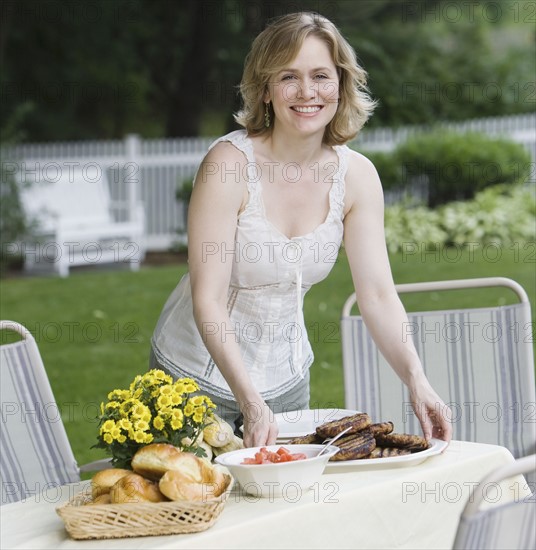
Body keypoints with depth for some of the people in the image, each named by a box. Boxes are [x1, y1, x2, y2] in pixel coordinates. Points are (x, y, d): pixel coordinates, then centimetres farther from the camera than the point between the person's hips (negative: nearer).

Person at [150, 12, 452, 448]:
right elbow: (207, 299, -25)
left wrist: (417, 383, -23)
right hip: (201, 376, -4)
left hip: (287, 379, 5)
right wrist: (251, 403, -34)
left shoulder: (356, 176, -8)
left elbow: (378, 294, -8)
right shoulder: (230, 163, -22)